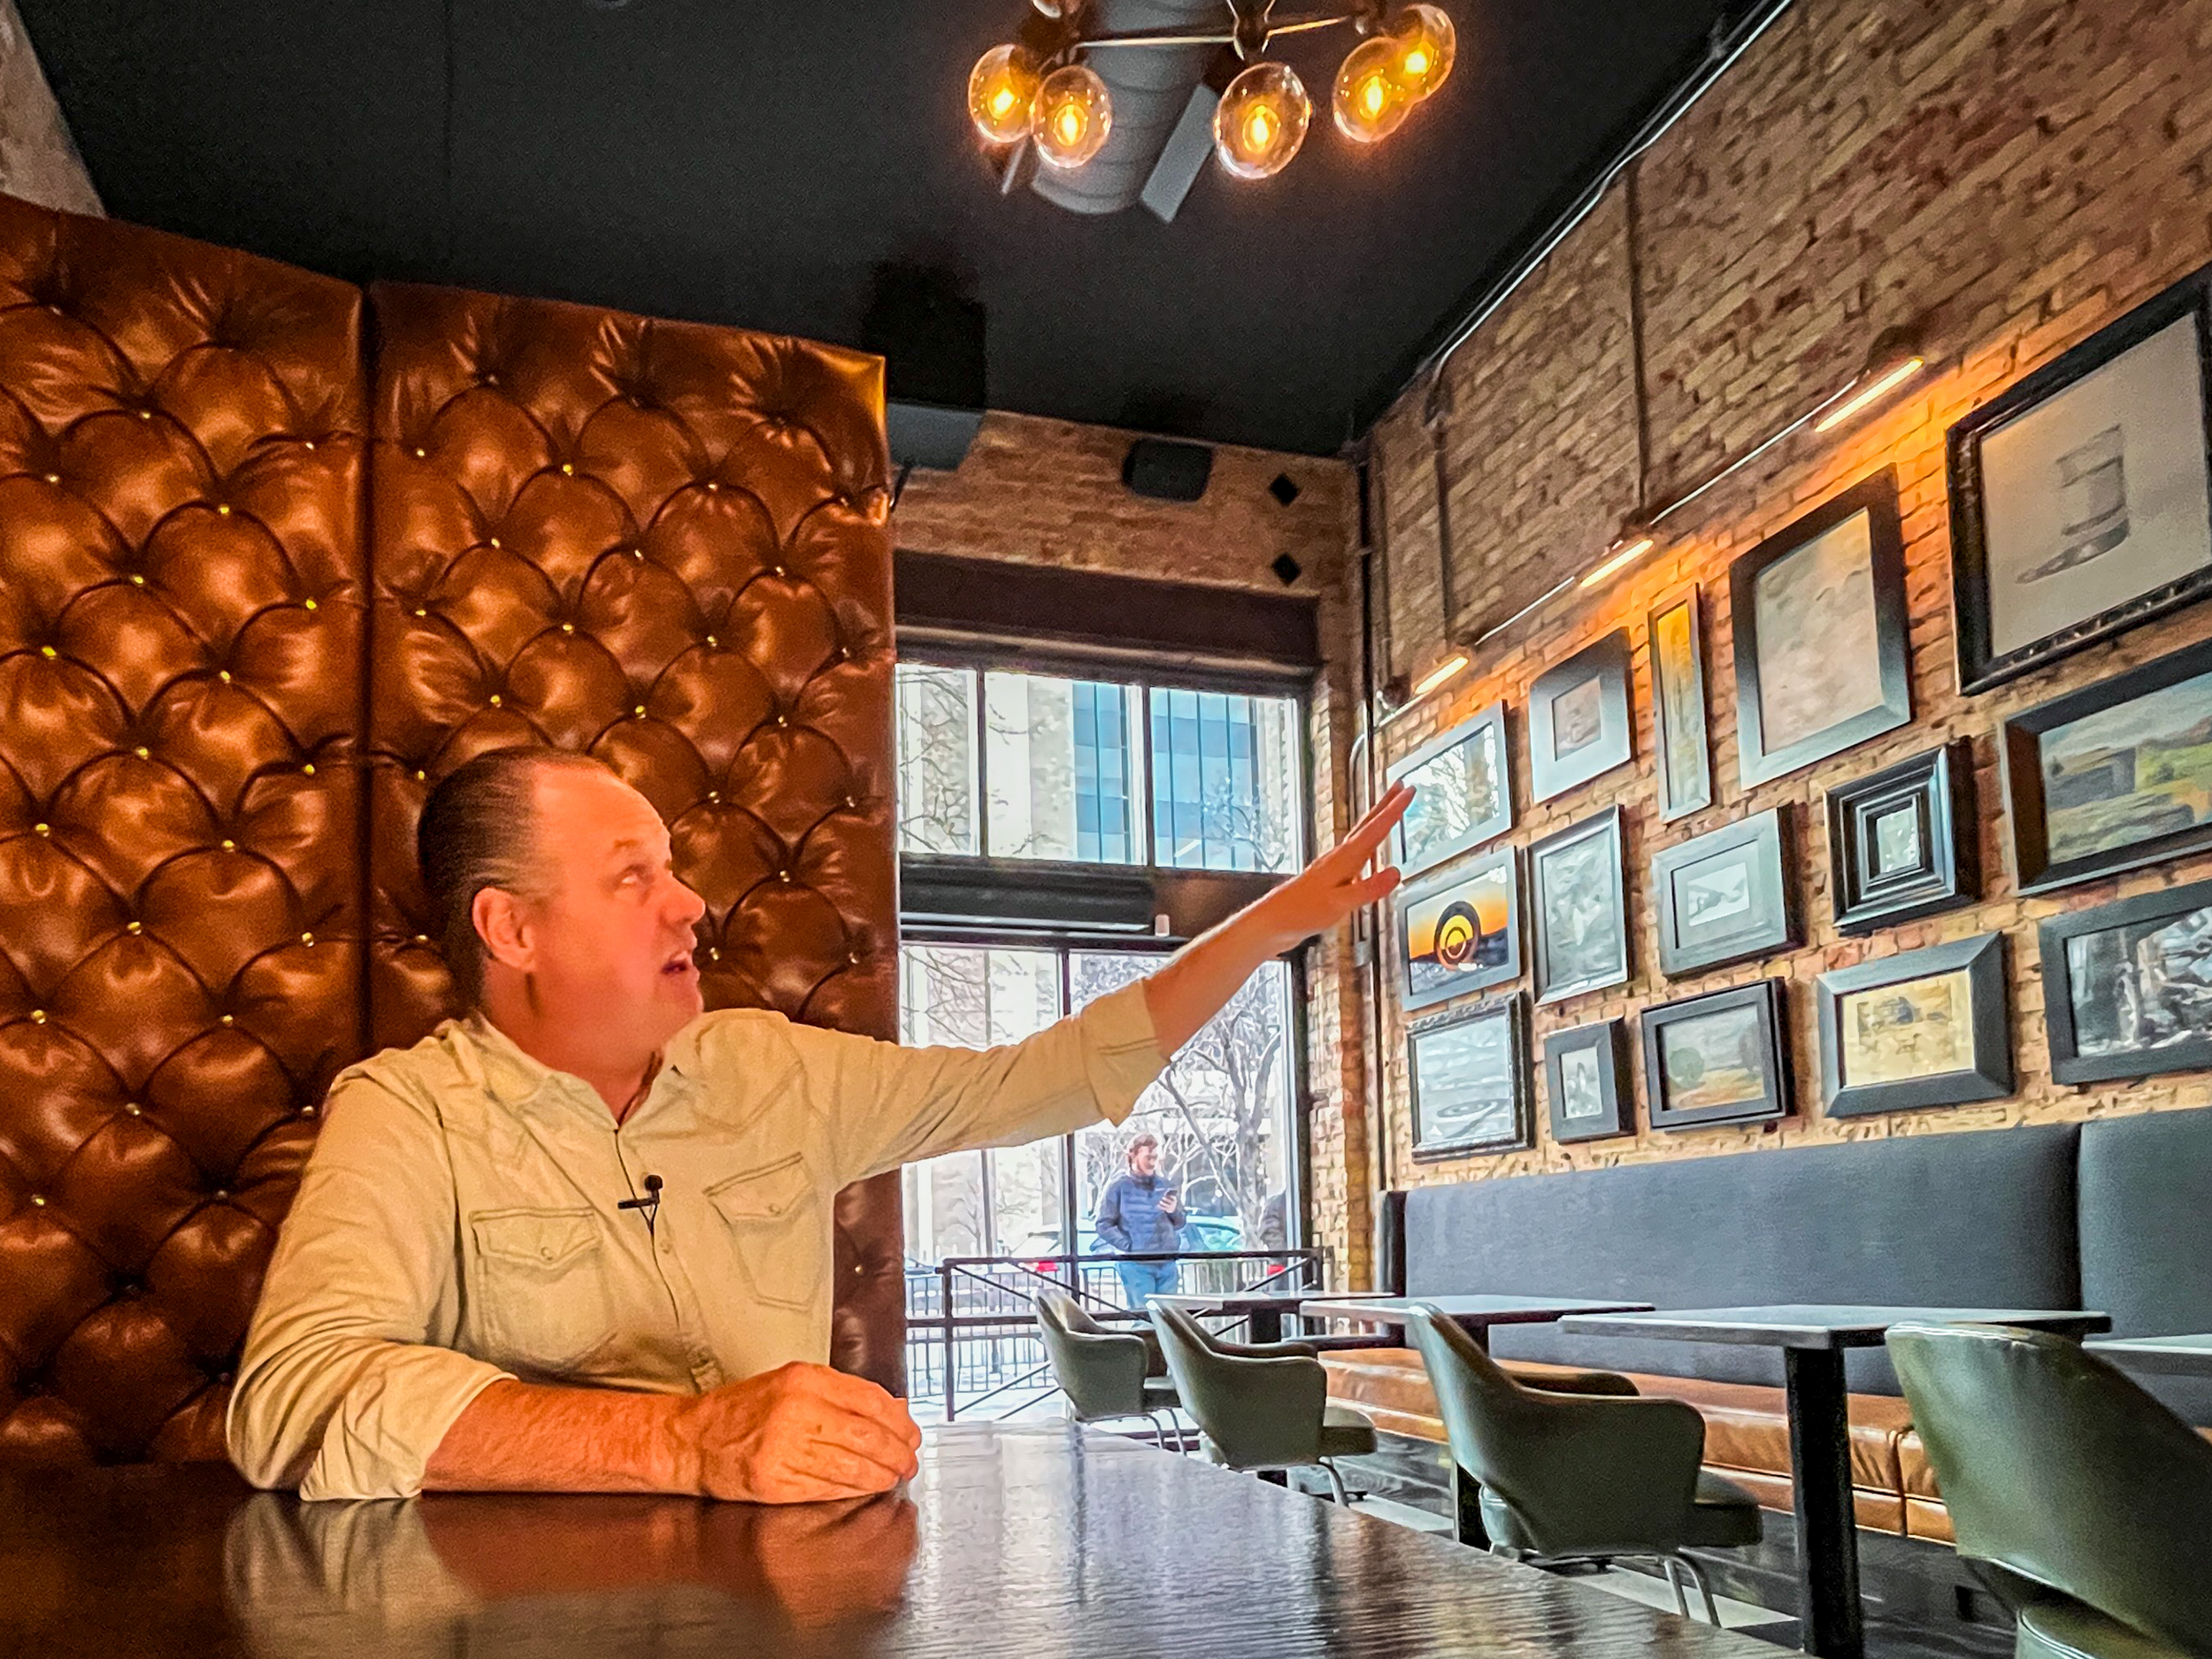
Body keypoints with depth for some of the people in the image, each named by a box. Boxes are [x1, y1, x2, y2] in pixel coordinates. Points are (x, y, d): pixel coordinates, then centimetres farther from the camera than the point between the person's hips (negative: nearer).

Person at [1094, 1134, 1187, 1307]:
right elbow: (1104, 1226, -5)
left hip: (1167, 1264, 5)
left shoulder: (1164, 1184, 9)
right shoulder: (1119, 1186, -3)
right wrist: (1129, 1247, -15)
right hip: (1136, 1265, -4)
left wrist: (1174, 1212, -7)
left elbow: (1180, 1225, 15)